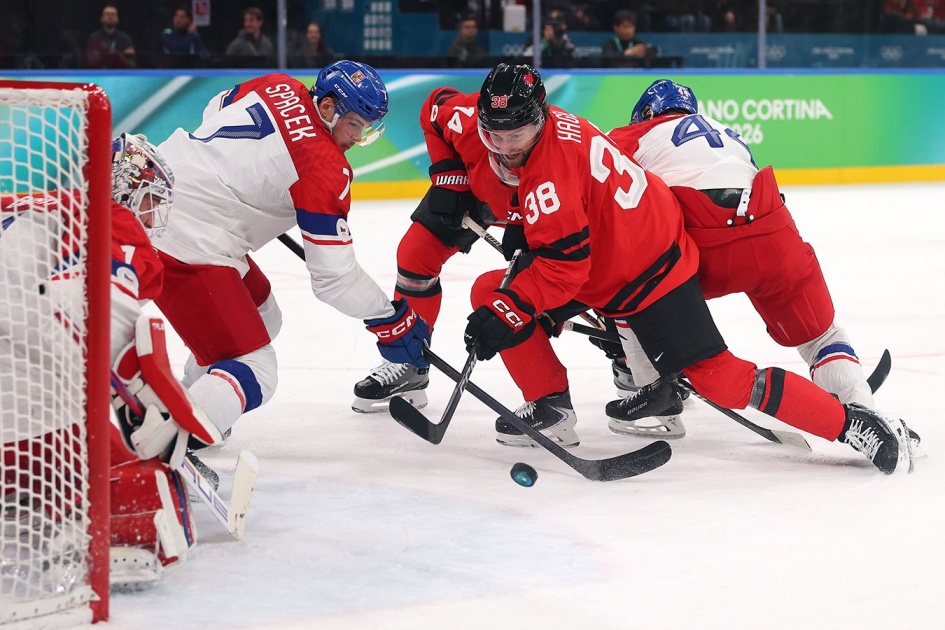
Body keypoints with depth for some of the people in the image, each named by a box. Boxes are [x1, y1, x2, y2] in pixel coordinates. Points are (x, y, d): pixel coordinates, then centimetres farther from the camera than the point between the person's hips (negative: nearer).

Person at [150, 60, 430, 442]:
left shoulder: (278, 87, 6)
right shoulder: (325, 168, -15)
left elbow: (215, 110, 28)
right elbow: (334, 275, -12)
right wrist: (391, 321, 0)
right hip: (186, 245, -10)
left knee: (261, 316, 27)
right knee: (253, 375, -10)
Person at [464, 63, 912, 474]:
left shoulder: (549, 169, -29)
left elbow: (563, 266, -31)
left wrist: (505, 314, -31)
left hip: (648, 273, -10)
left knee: (716, 377, -16)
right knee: (491, 292, 4)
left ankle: (852, 423, -11)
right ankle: (550, 410, 12)